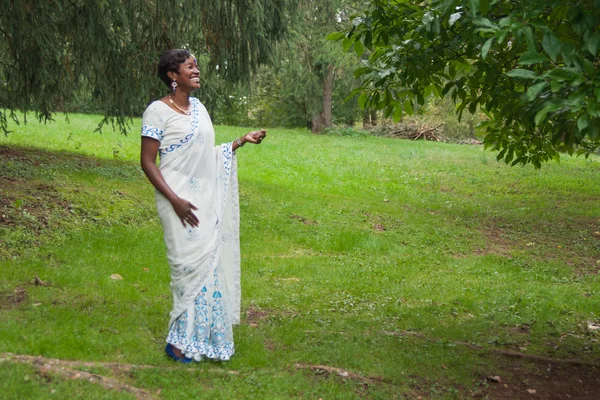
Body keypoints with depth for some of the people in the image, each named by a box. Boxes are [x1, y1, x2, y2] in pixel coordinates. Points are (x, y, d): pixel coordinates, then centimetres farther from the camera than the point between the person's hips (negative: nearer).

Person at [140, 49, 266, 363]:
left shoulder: (199, 108, 14)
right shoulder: (158, 111, -8)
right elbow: (147, 162, -11)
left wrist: (243, 141, 12)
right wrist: (175, 200, -18)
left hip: (208, 200, 7)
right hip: (181, 201, -7)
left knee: (212, 263, 7)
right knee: (191, 265, -9)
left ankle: (204, 336, 17)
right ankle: (180, 340, 2)